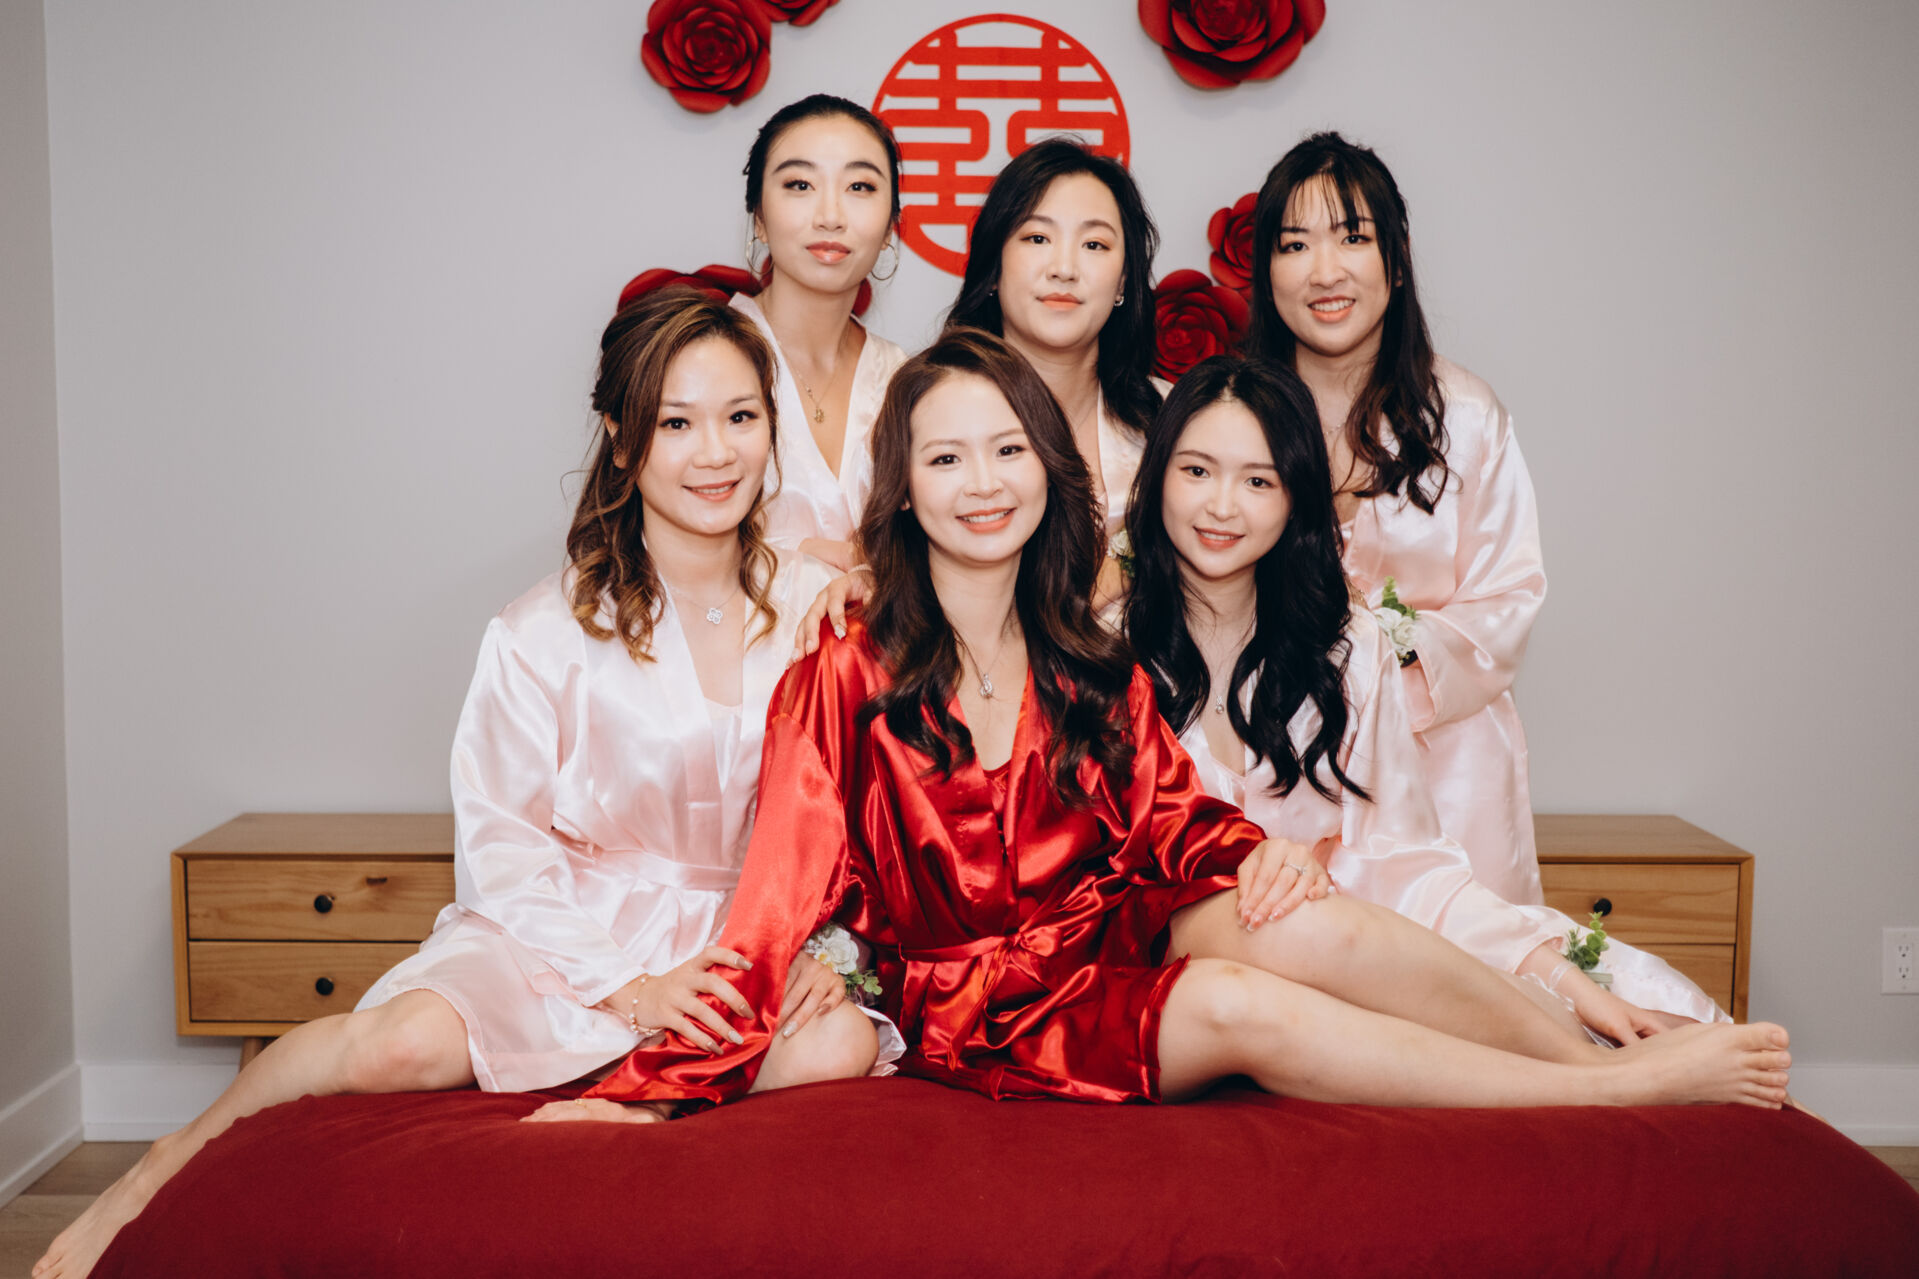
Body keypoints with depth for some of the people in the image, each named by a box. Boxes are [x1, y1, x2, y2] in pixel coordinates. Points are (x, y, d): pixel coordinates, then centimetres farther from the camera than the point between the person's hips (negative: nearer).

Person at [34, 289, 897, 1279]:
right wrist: (621, 985, -16)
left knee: (842, 1047, -30)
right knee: (410, 1041, -31)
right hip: (567, 927, -2)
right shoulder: (543, 637, -7)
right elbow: (502, 850, -5)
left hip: (751, 935, 3)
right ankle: (163, 1170, -4)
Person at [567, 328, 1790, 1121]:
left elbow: (1162, 809, 10)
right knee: (1244, 1009, -29)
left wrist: (1258, 853, -13)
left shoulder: (1092, 663, 8)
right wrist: (652, 1088, -17)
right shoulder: (845, 681, -8)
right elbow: (779, 903, -10)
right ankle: (1633, 1089, -21)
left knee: (1296, 919, -27)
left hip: (1111, 937, 5)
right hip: (971, 996, -4)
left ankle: (1594, 1048, -14)